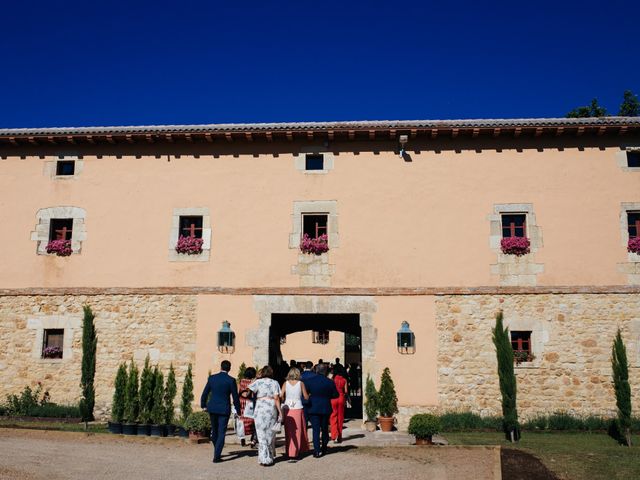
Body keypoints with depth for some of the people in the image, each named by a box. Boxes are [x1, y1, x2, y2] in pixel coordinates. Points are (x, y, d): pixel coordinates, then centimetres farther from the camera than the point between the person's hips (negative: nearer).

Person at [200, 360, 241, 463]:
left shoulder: (212, 378, 0)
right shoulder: (231, 380, -10)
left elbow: (205, 393, 5)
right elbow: (235, 397, -6)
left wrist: (203, 405, 20)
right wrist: (238, 410, 7)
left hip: (212, 408, 4)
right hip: (224, 409, -3)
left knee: (214, 431, 19)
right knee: (221, 433, 3)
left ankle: (217, 452, 34)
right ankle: (216, 456, -3)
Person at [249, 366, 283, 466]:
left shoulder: (258, 382, 5)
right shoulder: (275, 383, 6)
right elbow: (276, 398, 0)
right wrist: (280, 412, 1)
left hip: (260, 408, -1)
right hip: (272, 408, 1)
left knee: (261, 435, 2)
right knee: (270, 433, 13)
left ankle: (264, 459, -1)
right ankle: (271, 457, 20)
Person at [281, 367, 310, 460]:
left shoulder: (285, 383, 1)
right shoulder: (301, 383, -3)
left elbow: (281, 396, -8)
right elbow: (306, 397, -1)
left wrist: (284, 401, 11)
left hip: (287, 409, 2)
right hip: (298, 409, -2)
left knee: (289, 431, 11)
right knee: (297, 431, 8)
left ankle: (289, 452, 15)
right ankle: (294, 453, 8)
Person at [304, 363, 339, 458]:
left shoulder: (309, 381, -6)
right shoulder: (330, 382, -5)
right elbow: (336, 395, 2)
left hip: (313, 408, -1)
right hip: (326, 408, 1)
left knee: (316, 430, 0)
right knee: (325, 429, 16)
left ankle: (317, 450, -8)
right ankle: (324, 448, 26)